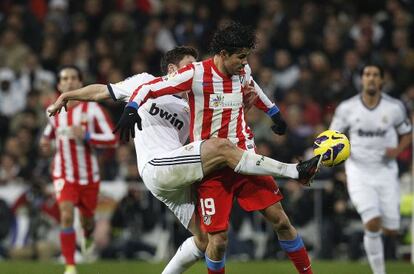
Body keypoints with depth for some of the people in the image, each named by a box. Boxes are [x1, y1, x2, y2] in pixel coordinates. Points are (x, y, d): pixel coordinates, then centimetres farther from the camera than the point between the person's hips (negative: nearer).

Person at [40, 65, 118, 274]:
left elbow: (113, 139, -15)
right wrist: (46, 142, 0)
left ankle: (87, 235, 57)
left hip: (88, 175, -1)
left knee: (87, 216, 16)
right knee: (66, 216, -19)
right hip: (64, 173, 1)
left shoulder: (92, 109, -11)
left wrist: (86, 136, -27)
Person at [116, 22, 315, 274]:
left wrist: (274, 112, 38)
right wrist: (131, 109, -29)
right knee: (218, 239, -10)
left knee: (280, 220, -3)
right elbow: (149, 89, -12)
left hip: (245, 158, 5)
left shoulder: (243, 72, 4)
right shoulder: (197, 74, -13)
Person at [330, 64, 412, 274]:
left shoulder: (394, 107, -3)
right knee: (373, 223, -19)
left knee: (391, 230, 1)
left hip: (386, 171, 2)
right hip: (359, 172, -2)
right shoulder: (347, 108, -4)